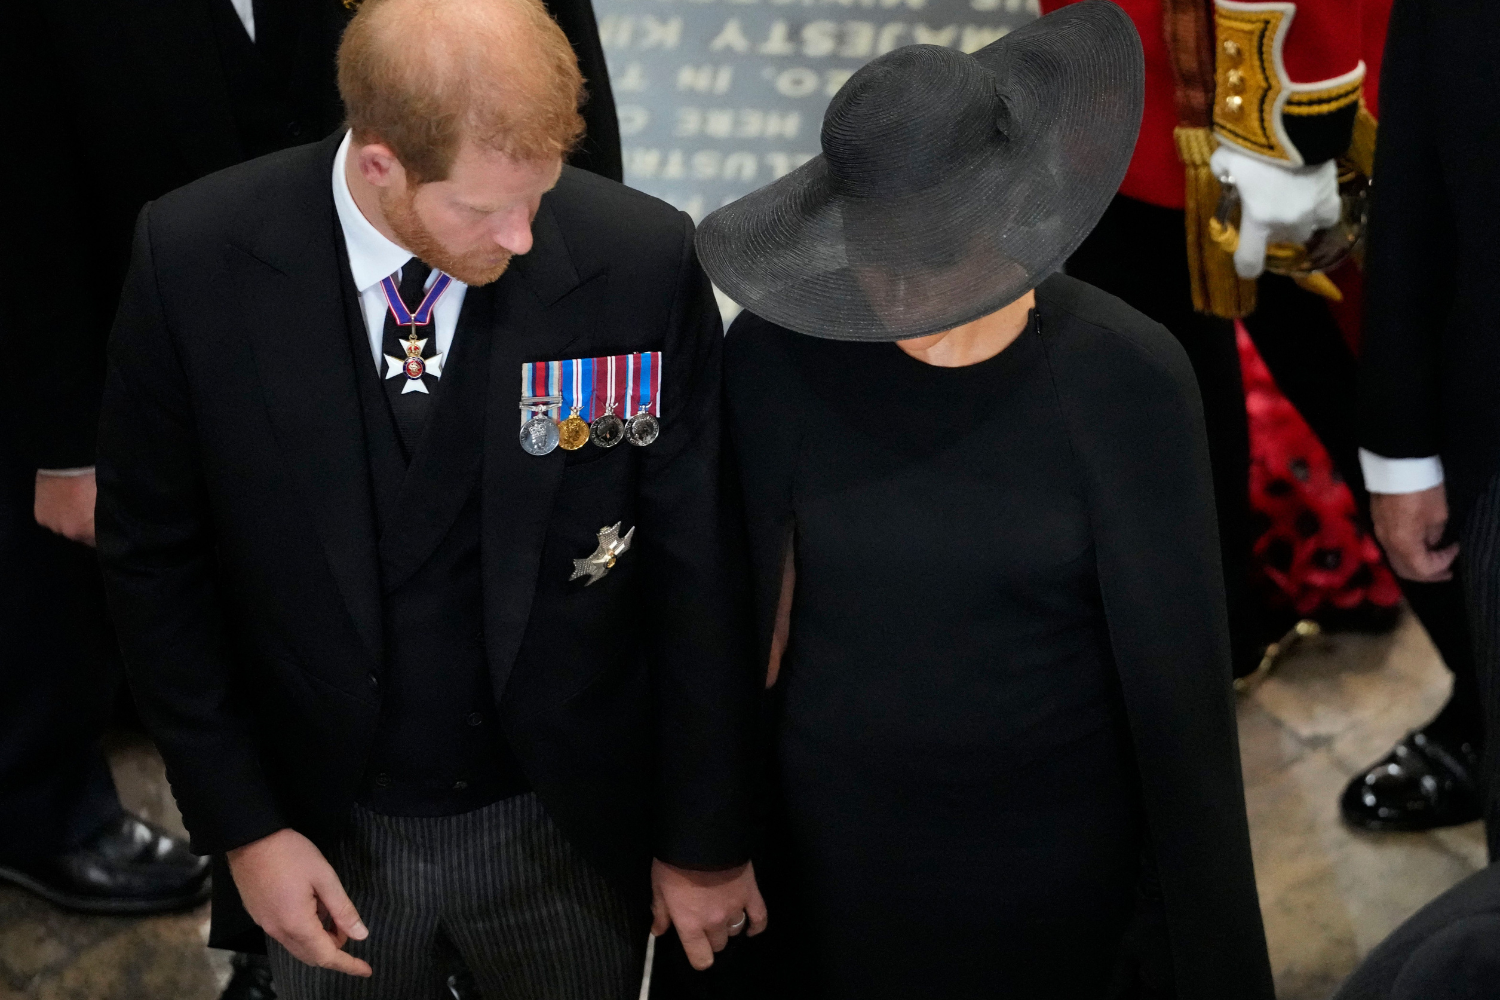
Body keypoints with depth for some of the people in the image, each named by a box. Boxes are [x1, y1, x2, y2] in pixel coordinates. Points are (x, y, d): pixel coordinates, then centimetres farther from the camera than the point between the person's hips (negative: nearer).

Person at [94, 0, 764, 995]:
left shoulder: (644, 262, -19)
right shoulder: (195, 261, -17)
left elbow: (697, 573, -9)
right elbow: (155, 558, -5)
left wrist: (707, 841, -1)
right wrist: (242, 827, -6)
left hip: (568, 833, 0)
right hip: (325, 833, 1)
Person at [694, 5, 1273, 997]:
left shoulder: (1127, 377, -17)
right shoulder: (780, 355, -14)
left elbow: (1176, 665, -11)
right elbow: (745, 608, -4)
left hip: (1059, 841, -1)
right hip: (840, 836, 1)